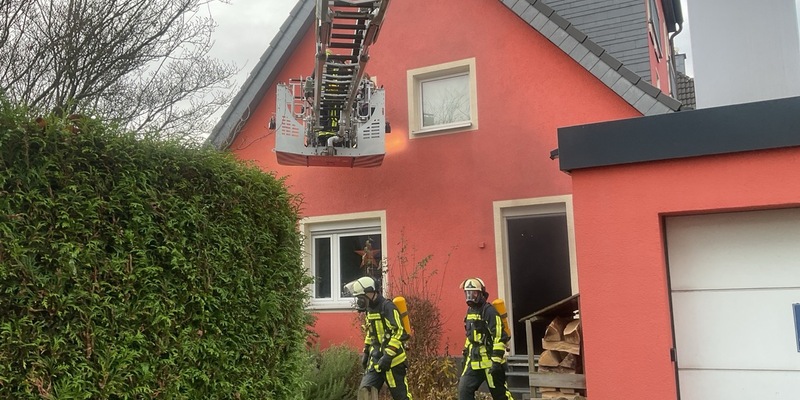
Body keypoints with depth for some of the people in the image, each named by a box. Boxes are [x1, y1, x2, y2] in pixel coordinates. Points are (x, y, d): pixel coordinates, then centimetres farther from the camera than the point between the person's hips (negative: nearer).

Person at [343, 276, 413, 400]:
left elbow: (399, 333, -22)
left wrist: (388, 356, -23)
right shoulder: (370, 308, 13)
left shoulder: (387, 307, -16)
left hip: (392, 360, -8)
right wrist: (366, 352, 21)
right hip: (376, 359, 8)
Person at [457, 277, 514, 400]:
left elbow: (499, 337, -18)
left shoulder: (489, 311, -13)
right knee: (464, 390, 1)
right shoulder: (470, 311, 15)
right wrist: (465, 353, 24)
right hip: (474, 361, 8)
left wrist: (497, 360, -23)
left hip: (489, 361, -8)